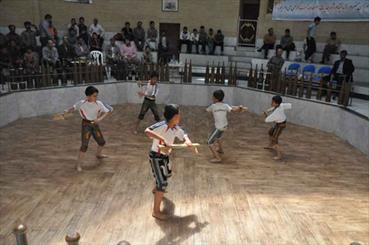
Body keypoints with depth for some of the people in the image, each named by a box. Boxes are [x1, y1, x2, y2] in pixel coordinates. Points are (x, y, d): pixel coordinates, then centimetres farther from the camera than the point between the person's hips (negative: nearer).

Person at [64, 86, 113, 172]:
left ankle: (98, 154, 49)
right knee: (84, 145, -13)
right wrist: (67, 111, -17)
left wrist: (100, 119, -27)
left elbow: (107, 112, -12)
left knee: (102, 142, 17)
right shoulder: (82, 103, -14)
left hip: (95, 124, 4)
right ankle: (78, 165, -1)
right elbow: (74, 107, 1)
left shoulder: (99, 103, -10)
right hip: (86, 125, -4)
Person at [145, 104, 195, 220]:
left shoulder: (176, 128, -4)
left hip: (165, 156, 9)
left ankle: (156, 189, 63)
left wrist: (188, 141, -18)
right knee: (162, 183, -8)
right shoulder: (162, 126, -28)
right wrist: (162, 139, -48)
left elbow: (184, 135, 6)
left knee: (167, 174, 32)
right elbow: (147, 131, -41)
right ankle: (156, 211, 5)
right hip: (156, 157, -9)